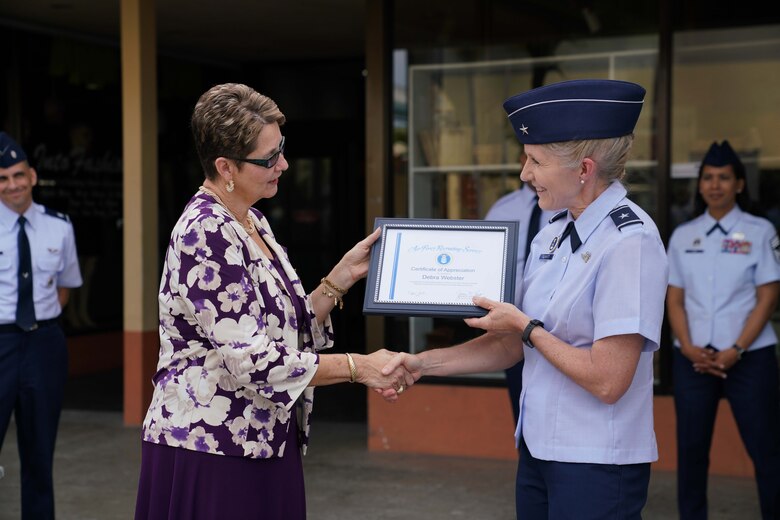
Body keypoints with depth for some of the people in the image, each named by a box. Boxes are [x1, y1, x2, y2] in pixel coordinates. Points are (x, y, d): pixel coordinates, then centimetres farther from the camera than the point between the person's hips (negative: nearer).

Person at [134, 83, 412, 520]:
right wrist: (358, 367, -21)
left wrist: (345, 274, 2)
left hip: (259, 446, 9)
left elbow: (292, 329, 10)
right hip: (211, 452, -9)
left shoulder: (252, 223, 9)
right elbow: (253, 360, -24)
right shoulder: (206, 235, -19)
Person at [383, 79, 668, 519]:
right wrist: (424, 364, 3)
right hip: (537, 448, 7)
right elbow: (513, 346, 11)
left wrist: (526, 326, -12)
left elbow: (607, 380, -21)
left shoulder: (629, 241, -18)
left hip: (596, 465, -7)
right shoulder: (551, 237, 6)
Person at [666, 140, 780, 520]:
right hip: (692, 359, 3)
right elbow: (674, 300, 8)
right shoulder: (682, 235, 8)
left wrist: (735, 351, -11)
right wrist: (689, 349, -7)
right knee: (691, 448, 6)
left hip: (749, 357, -3)